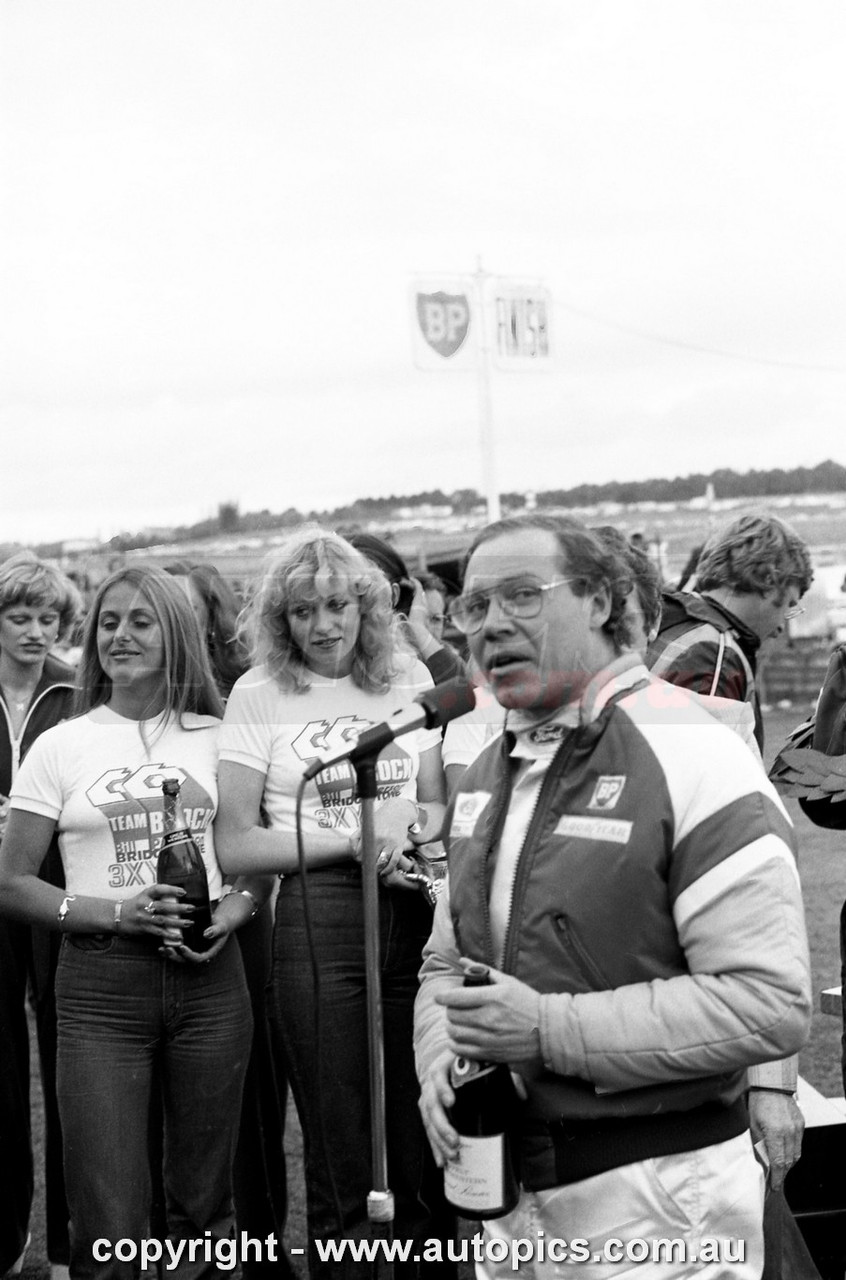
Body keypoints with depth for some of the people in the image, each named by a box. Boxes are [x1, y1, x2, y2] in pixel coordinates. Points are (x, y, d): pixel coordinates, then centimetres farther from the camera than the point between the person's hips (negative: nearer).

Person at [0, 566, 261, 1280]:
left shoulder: (214, 737, 9)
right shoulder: (61, 746, 4)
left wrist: (235, 908, -6)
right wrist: (120, 912, -12)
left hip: (209, 976, 2)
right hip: (102, 985, -2)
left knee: (204, 1207, 9)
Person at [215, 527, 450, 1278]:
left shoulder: (408, 678, 11)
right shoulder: (260, 695, 1)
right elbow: (233, 846, -3)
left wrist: (411, 824, -7)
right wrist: (355, 840, -11)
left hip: (412, 915, 3)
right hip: (316, 926, -3)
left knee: (427, 1154, 5)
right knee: (341, 1168, 3)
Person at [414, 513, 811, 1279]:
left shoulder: (689, 758, -14)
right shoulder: (488, 774, 12)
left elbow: (770, 1003, -22)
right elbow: (445, 962, 21)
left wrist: (551, 1029, -24)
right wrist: (440, 1064, -2)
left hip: (656, 1203, -7)